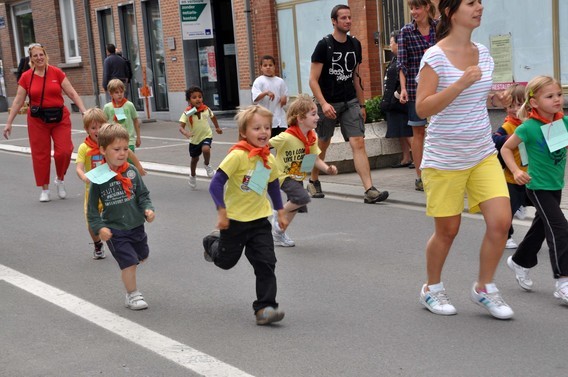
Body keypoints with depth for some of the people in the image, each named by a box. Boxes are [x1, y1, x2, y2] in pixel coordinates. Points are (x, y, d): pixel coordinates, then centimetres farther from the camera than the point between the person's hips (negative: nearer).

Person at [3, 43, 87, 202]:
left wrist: (84, 110, -9)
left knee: (64, 151, -8)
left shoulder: (57, 73, -1)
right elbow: (18, 101, 5)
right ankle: (44, 190, 15)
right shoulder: (26, 77, 1)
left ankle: (60, 179, 20)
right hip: (37, 120, 1)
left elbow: (72, 93, 0)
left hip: (60, 118, 0)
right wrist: (9, 122, 3)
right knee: (40, 154, 2)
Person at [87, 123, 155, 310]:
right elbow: (92, 207, -7)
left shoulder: (132, 171, -6)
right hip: (114, 230, -5)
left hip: (136, 225, 5)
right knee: (129, 262, -5)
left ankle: (128, 276, 51)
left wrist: (148, 209, -13)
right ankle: (132, 295, 17)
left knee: (142, 256, 21)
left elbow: (143, 194, 4)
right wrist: (99, 227, -16)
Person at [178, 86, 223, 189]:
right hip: (194, 139, 0)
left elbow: (212, 117, 9)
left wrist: (217, 128, 21)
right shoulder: (187, 113, -21)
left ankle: (207, 165, 0)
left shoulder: (206, 109, -13)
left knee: (206, 149, -32)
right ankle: (192, 176, 45)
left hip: (206, 136, 0)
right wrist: (185, 133, -46)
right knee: (194, 159, 17)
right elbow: (181, 126, -25)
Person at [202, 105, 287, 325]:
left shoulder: (269, 159, -1)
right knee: (226, 261, 17)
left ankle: (265, 308, -1)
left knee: (266, 263, -7)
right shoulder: (238, 155, -21)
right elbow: (216, 184, -21)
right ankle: (213, 243, 50)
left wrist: (280, 212, 17)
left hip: (260, 219, 4)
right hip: (235, 219, -4)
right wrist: (221, 212, -23)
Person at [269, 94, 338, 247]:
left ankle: (279, 235, 36)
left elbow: (315, 159, 0)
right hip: (284, 176, -8)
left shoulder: (312, 137, -6)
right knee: (303, 198, -27)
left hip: (298, 177, 8)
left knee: (295, 207, 16)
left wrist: (327, 168, -16)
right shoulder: (286, 137, -28)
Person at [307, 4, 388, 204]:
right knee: (322, 145, 11)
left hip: (350, 102, 3)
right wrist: (323, 103, -24)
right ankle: (313, 182, 35)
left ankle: (369, 191, -17)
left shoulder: (355, 45, 6)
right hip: (328, 103, -3)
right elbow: (313, 80, -12)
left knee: (358, 143, -10)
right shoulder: (324, 45, -9)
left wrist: (361, 104, 14)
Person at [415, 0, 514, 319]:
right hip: (444, 159, -5)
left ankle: (484, 288, 14)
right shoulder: (435, 57, -13)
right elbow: (422, 108, -19)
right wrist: (462, 82, -27)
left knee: (501, 221, -6)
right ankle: (432, 289, 30)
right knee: (447, 230, 6)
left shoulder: (483, 54, 7)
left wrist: (494, 99, 0)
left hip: (484, 155, 5)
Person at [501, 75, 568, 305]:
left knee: (541, 227, 20)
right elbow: (506, 149, -7)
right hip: (538, 187, -7)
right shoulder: (529, 127, -17)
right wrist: (516, 171, -18)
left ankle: (520, 262, 43)